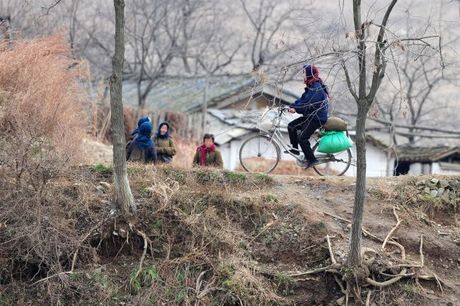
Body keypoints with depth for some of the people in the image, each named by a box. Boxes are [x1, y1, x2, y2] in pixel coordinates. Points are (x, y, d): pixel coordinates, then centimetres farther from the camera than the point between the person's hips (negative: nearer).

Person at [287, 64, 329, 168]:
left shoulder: (317, 89, -23)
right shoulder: (311, 87, 11)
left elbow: (308, 105, -27)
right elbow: (302, 99, 9)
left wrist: (296, 109, -21)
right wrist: (292, 106, -2)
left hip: (317, 118, -10)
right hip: (310, 116, 10)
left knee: (302, 137, -15)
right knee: (291, 126, 8)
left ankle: (311, 159, -5)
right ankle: (295, 149, 18)